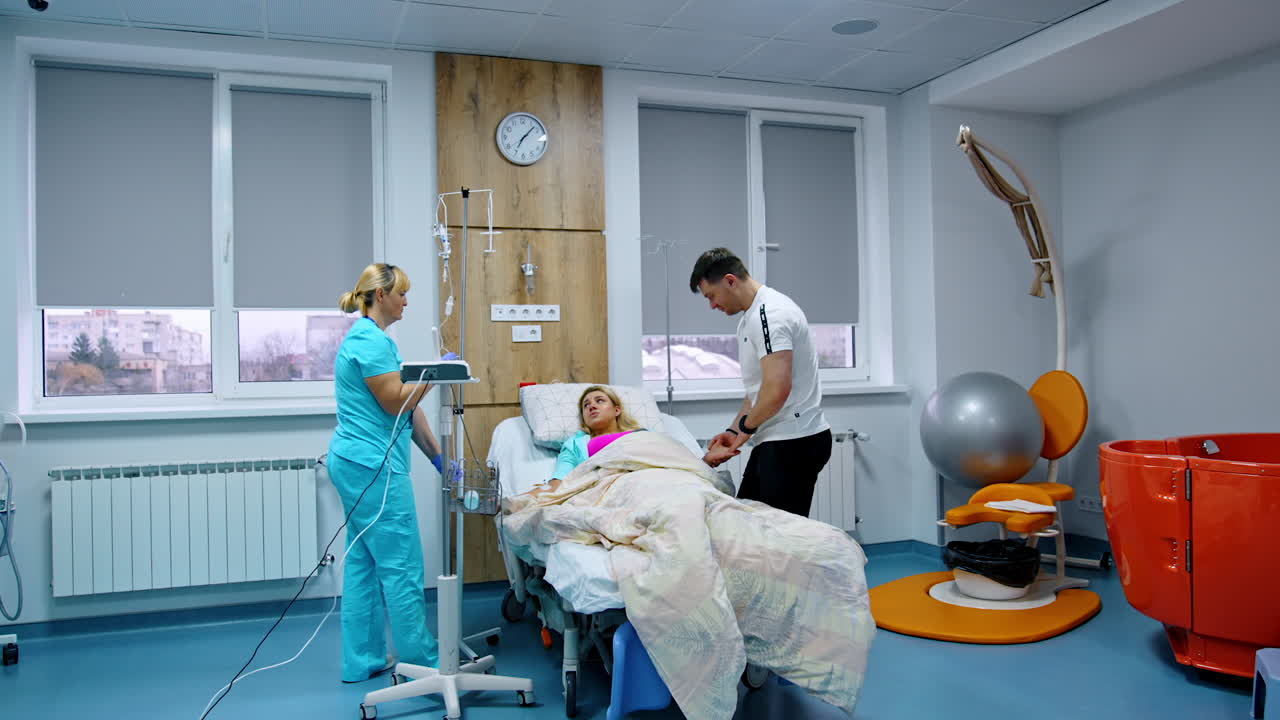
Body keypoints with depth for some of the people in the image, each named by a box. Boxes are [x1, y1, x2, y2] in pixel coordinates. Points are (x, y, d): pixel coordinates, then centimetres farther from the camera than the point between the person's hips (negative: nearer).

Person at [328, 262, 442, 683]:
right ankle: (422, 662, 8)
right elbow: (396, 402, -18)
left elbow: (409, 409, 17)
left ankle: (362, 662, 23)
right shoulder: (371, 340, -14)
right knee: (401, 567, -3)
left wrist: (437, 456, 16)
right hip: (373, 467, -11)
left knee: (363, 562, 14)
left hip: (355, 464, 11)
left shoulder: (371, 338, 18)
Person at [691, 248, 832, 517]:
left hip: (793, 442, -10)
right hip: (775, 441, 10)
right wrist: (733, 431, 13)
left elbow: (777, 390, -25)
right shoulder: (750, 318, 17)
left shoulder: (769, 313, -16)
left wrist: (745, 428, -9)